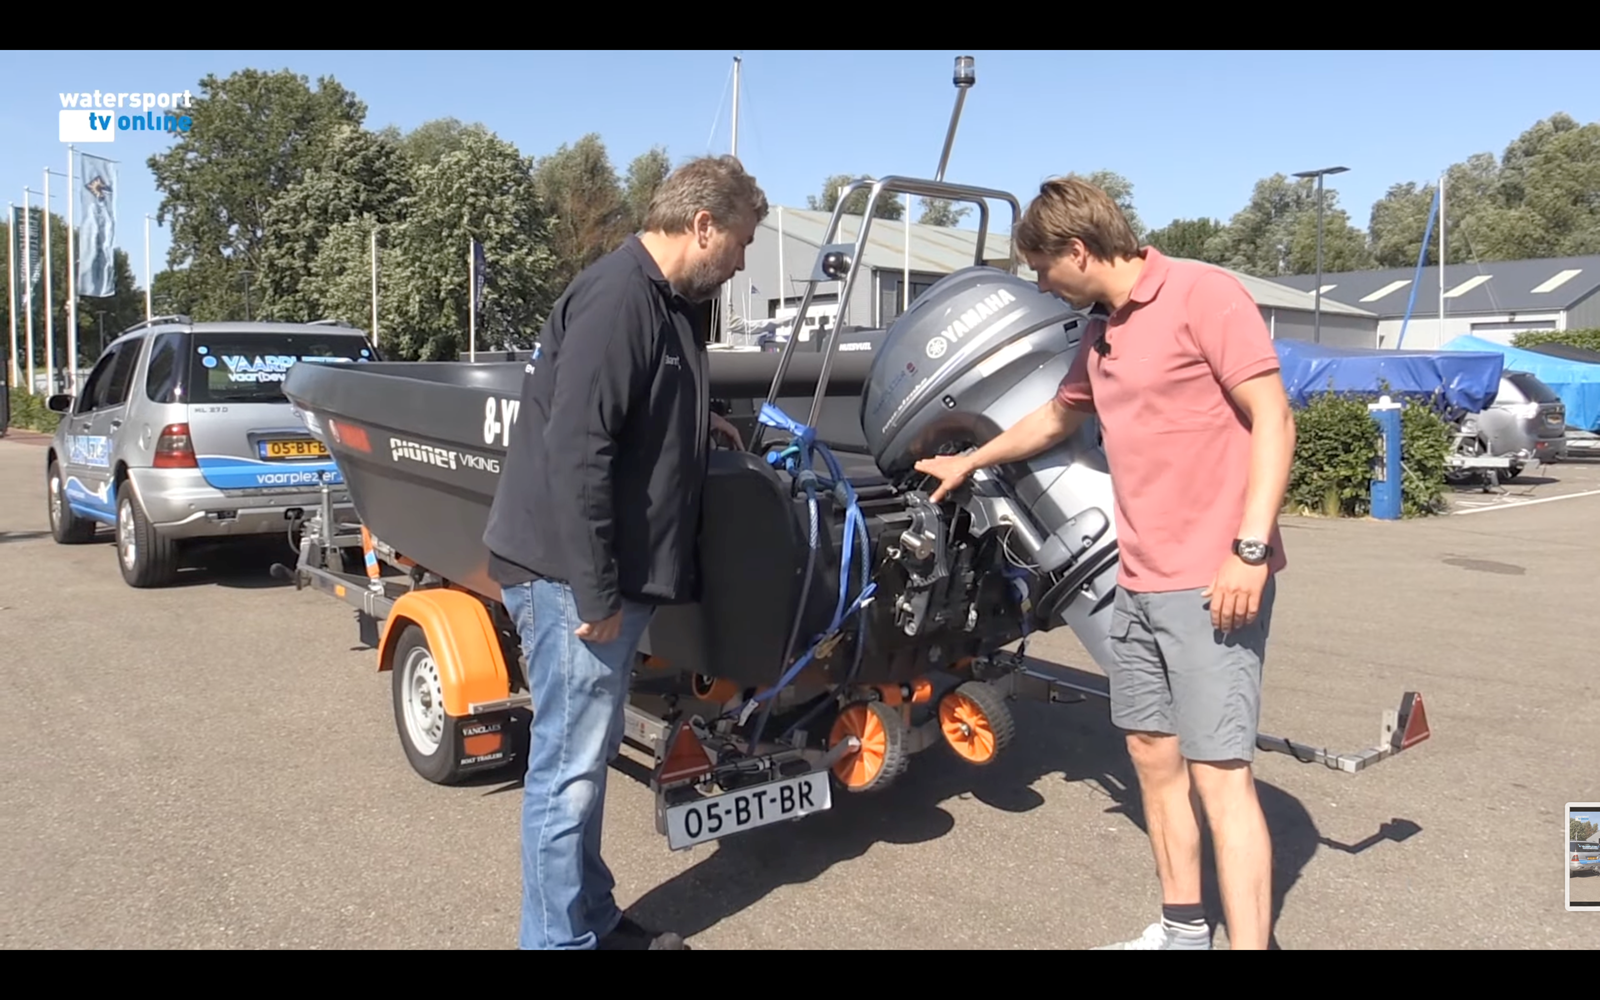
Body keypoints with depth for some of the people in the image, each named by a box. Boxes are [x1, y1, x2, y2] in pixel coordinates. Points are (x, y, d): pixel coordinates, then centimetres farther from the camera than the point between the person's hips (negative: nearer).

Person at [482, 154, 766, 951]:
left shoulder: (665, 302, 13)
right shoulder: (616, 298, -18)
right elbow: (575, 450, -24)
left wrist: (697, 422, 16)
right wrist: (597, 593, -22)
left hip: (612, 574, 10)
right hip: (572, 577, -10)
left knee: (587, 758, 19)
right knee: (568, 771, 0)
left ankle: (595, 924, 33)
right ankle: (563, 937, 15)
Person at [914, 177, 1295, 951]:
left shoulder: (1203, 293, -8)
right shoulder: (1099, 333, 16)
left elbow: (1272, 419, -13)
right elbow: (1057, 418, 33)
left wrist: (1249, 547, -20)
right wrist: (972, 462, 43)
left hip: (1212, 580, -8)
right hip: (1138, 582, 8)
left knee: (1219, 771, -7)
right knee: (1152, 753, 12)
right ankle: (1182, 929, 26)